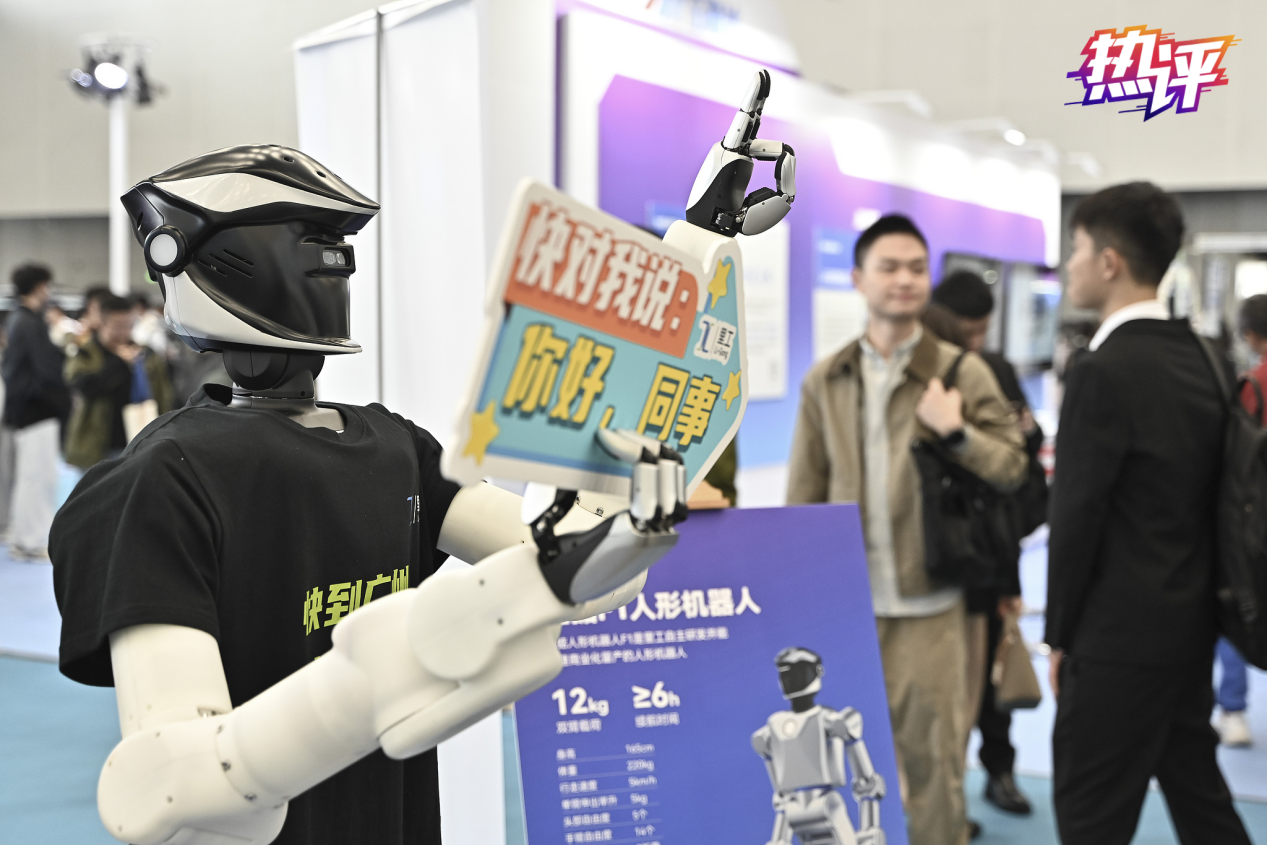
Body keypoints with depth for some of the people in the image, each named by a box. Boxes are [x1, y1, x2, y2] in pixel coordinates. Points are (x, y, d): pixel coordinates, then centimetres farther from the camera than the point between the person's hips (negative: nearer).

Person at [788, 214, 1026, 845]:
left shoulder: (963, 373, 0)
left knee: (932, 754, 3)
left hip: (927, 603, -2)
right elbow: (804, 494, 7)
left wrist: (956, 433, -17)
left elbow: (1012, 467, 1)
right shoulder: (824, 382, 6)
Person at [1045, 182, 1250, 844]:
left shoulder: (1104, 370, -19)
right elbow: (1204, 492, 10)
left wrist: (1061, 637, -7)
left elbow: (1077, 519, -17)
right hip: (1189, 622, 8)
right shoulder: (1195, 356, 6)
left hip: (1120, 638, -8)